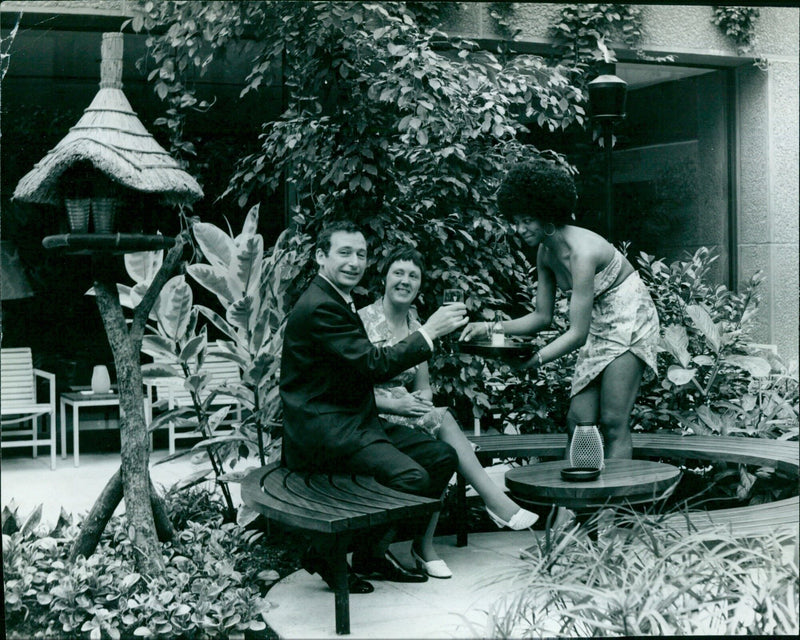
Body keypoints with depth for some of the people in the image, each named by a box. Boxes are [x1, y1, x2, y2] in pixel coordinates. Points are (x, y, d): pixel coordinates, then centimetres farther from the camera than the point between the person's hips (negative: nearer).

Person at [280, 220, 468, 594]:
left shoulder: (338, 302, 17)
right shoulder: (319, 307, -17)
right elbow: (374, 365, -22)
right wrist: (429, 331, -16)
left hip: (354, 420, 11)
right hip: (323, 431, -11)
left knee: (442, 456, 6)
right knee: (411, 477, -26)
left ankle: (375, 551, 13)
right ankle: (327, 553, -8)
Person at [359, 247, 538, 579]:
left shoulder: (417, 327, 14)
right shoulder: (363, 321, -6)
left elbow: (424, 387, 16)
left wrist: (421, 401, -9)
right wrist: (393, 404, -21)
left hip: (408, 414, 6)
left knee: (438, 450, -29)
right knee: (441, 419, -30)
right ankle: (494, 499, -29)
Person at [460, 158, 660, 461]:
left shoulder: (581, 252, -29)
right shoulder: (545, 253, -3)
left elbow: (577, 333, -30)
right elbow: (543, 317, 3)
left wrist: (535, 359, -34)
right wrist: (491, 328, -6)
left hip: (629, 318, -8)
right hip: (598, 324, 8)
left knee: (613, 422, -12)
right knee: (578, 421, 1)